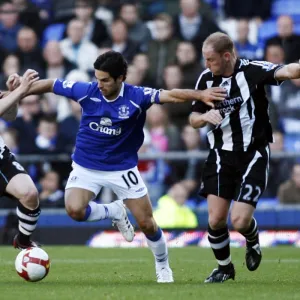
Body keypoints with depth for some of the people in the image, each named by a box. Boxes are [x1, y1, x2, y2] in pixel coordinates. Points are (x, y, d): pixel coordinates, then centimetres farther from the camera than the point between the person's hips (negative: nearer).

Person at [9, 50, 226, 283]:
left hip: (122, 168, -1)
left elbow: (171, 95, -28)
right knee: (75, 209, -25)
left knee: (147, 223, 0)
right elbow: (50, 85, -2)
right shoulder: (87, 91, -13)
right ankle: (114, 212, 7)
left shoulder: (136, 97, -17)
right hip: (86, 167, 1)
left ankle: (163, 267, 27)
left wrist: (200, 95, -44)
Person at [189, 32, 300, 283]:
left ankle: (253, 241, 25)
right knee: (215, 219, -3)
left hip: (254, 155, -4)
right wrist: (205, 116, -13)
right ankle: (224, 268, 22)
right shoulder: (206, 79, 1)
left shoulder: (253, 71, -14)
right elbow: (193, 119, 11)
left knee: (240, 220, -12)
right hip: (222, 156, 4)